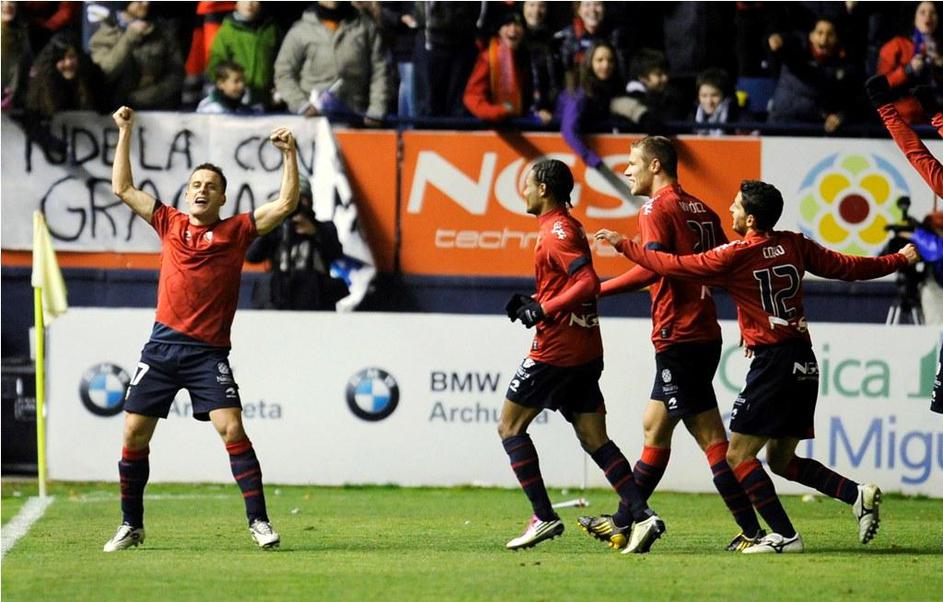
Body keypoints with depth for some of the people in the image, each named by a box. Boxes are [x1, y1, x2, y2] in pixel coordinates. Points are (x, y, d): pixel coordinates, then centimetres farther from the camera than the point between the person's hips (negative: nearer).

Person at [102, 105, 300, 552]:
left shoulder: (236, 231, 4)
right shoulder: (170, 224, 11)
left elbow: (286, 204, -1)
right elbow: (123, 188, 16)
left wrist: (288, 155, -9)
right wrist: (125, 134, 13)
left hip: (208, 353, -3)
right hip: (163, 344, 3)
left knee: (232, 430, -15)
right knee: (134, 432, 0)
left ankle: (258, 520, -11)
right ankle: (131, 526, 12)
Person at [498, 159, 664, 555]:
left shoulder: (556, 232, -14)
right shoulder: (570, 227, 16)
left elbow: (588, 283, -25)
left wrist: (543, 309, -20)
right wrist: (531, 302, 13)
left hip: (555, 350, -9)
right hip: (585, 351, 9)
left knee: (510, 425, 3)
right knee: (593, 437, 6)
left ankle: (543, 517, -3)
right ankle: (641, 515, -7)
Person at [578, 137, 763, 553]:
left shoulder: (658, 209, -10)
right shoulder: (700, 210, 14)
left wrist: (596, 291, -20)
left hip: (679, 338, -9)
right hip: (703, 334, 9)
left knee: (711, 438, -8)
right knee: (654, 428, 17)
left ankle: (752, 531, -11)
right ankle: (623, 524, 24)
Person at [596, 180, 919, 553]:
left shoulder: (735, 256, -10)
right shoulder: (794, 245, 7)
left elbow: (673, 266, -5)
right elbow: (847, 268, 14)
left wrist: (624, 245, 7)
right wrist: (899, 259, 29)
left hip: (773, 363, -8)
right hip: (804, 365, 8)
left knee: (738, 456, -3)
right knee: (781, 459, 17)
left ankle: (785, 536, -11)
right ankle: (857, 494, 2)